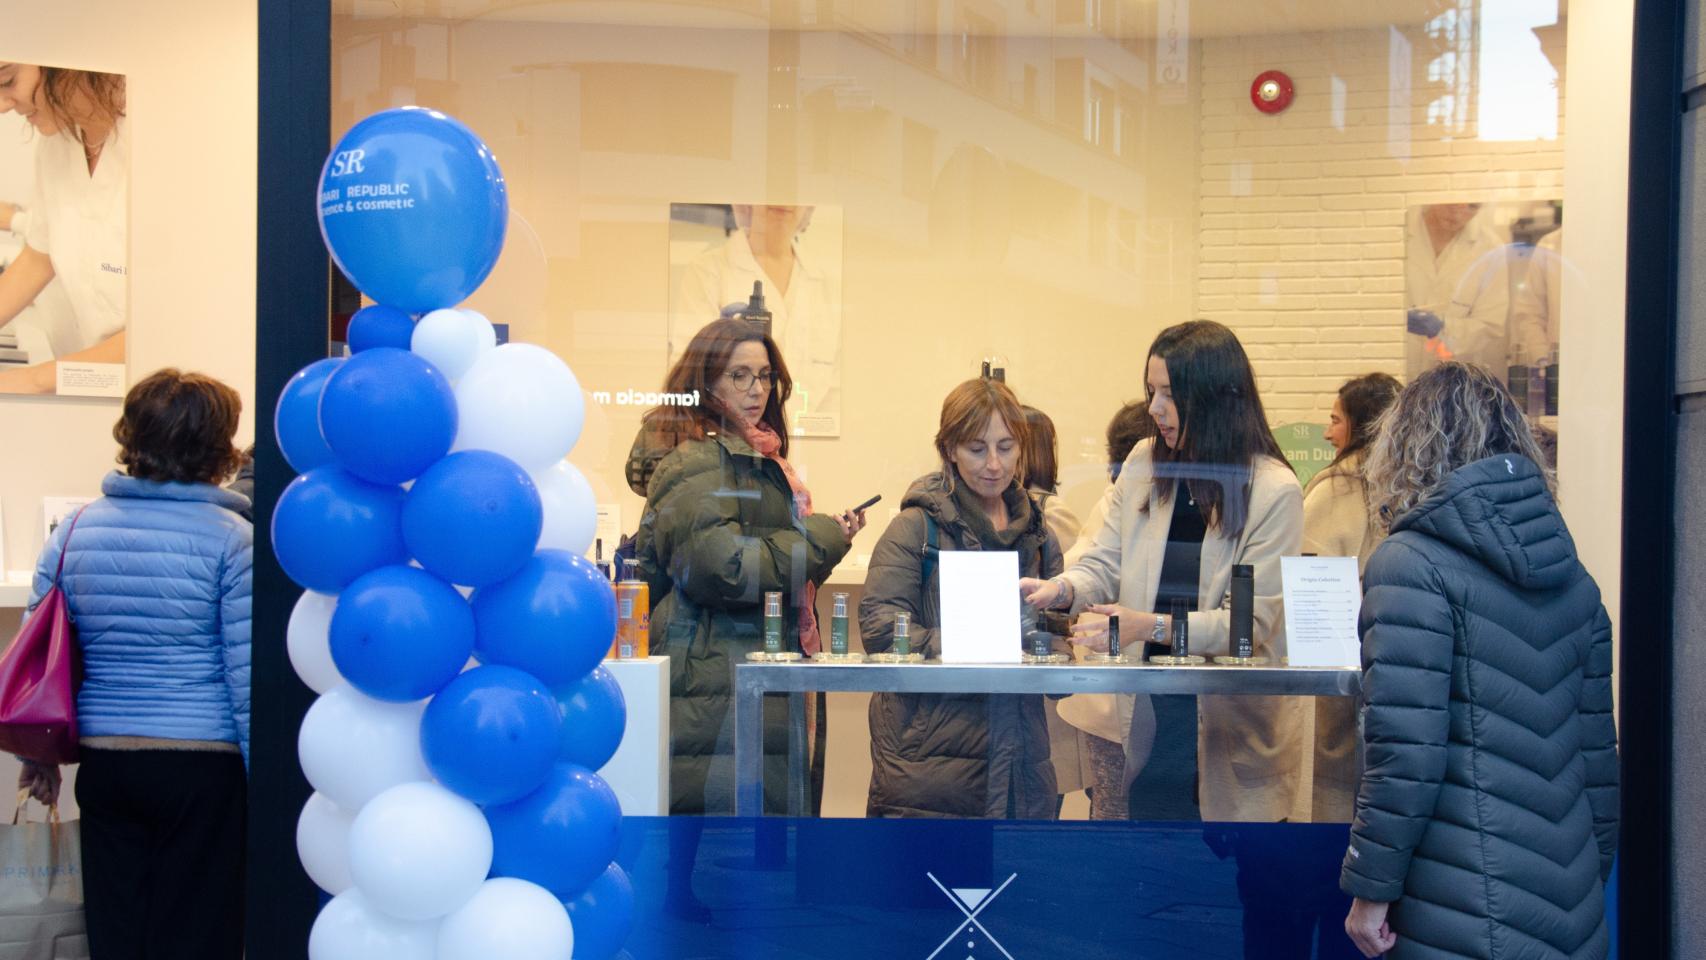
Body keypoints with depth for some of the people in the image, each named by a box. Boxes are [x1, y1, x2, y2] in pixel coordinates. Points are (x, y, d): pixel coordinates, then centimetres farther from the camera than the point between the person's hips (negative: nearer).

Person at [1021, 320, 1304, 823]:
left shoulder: (1273, 491, -9)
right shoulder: (1143, 465, 6)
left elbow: (1253, 619, -13)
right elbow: (1106, 564, 7)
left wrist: (1155, 626, -24)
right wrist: (1061, 589, -15)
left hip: (1235, 718, -3)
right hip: (1148, 707, 4)